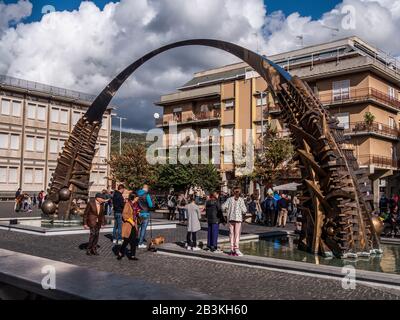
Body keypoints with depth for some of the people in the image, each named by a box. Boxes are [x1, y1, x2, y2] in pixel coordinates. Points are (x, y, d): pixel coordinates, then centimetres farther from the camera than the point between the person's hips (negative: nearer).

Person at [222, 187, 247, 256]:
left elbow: (223, 207, -5)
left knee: (231, 233, 9)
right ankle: (236, 249, -4)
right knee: (237, 233, 1)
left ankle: (232, 249, 12)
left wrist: (228, 211, 13)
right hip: (238, 218, -2)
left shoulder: (230, 199, 2)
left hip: (231, 218, 3)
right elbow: (244, 210, -8)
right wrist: (245, 210, 15)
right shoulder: (241, 199, -4)